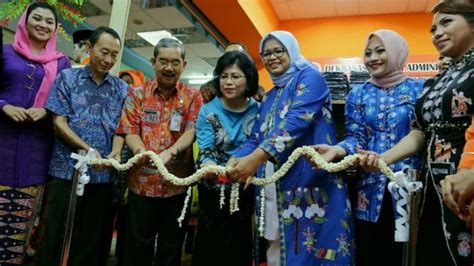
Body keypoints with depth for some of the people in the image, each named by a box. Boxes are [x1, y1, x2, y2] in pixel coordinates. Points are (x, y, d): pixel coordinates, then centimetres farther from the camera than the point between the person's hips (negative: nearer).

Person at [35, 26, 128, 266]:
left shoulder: (121, 88, 9)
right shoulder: (67, 78, 3)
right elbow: (59, 123, -3)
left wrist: (116, 152, -14)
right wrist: (87, 149, -15)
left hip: (104, 173, 2)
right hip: (68, 169, -2)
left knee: (92, 237, 11)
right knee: (56, 235, 7)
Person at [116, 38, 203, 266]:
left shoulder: (193, 97, 3)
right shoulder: (137, 94, 5)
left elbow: (192, 131, -8)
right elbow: (130, 131, -2)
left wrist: (169, 152, -28)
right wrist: (141, 151, -25)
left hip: (178, 183, 0)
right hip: (142, 181, 0)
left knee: (171, 246, 14)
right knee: (138, 245, 11)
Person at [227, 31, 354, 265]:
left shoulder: (309, 77, -1)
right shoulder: (269, 97, 21)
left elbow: (297, 121, -19)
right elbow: (255, 137, 12)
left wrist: (256, 157, -30)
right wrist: (236, 159, -10)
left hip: (311, 184, -7)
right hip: (275, 190, 7)